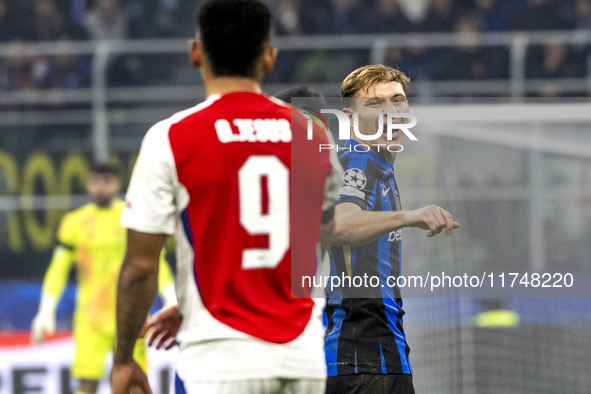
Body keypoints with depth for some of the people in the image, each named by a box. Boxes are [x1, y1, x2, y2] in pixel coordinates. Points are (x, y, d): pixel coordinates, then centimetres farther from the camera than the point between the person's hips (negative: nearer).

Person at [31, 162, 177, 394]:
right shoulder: (75, 222, 6)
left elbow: (157, 262, 6)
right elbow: (58, 269, 8)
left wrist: (171, 302, -3)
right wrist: (46, 311, 1)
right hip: (91, 318, 0)